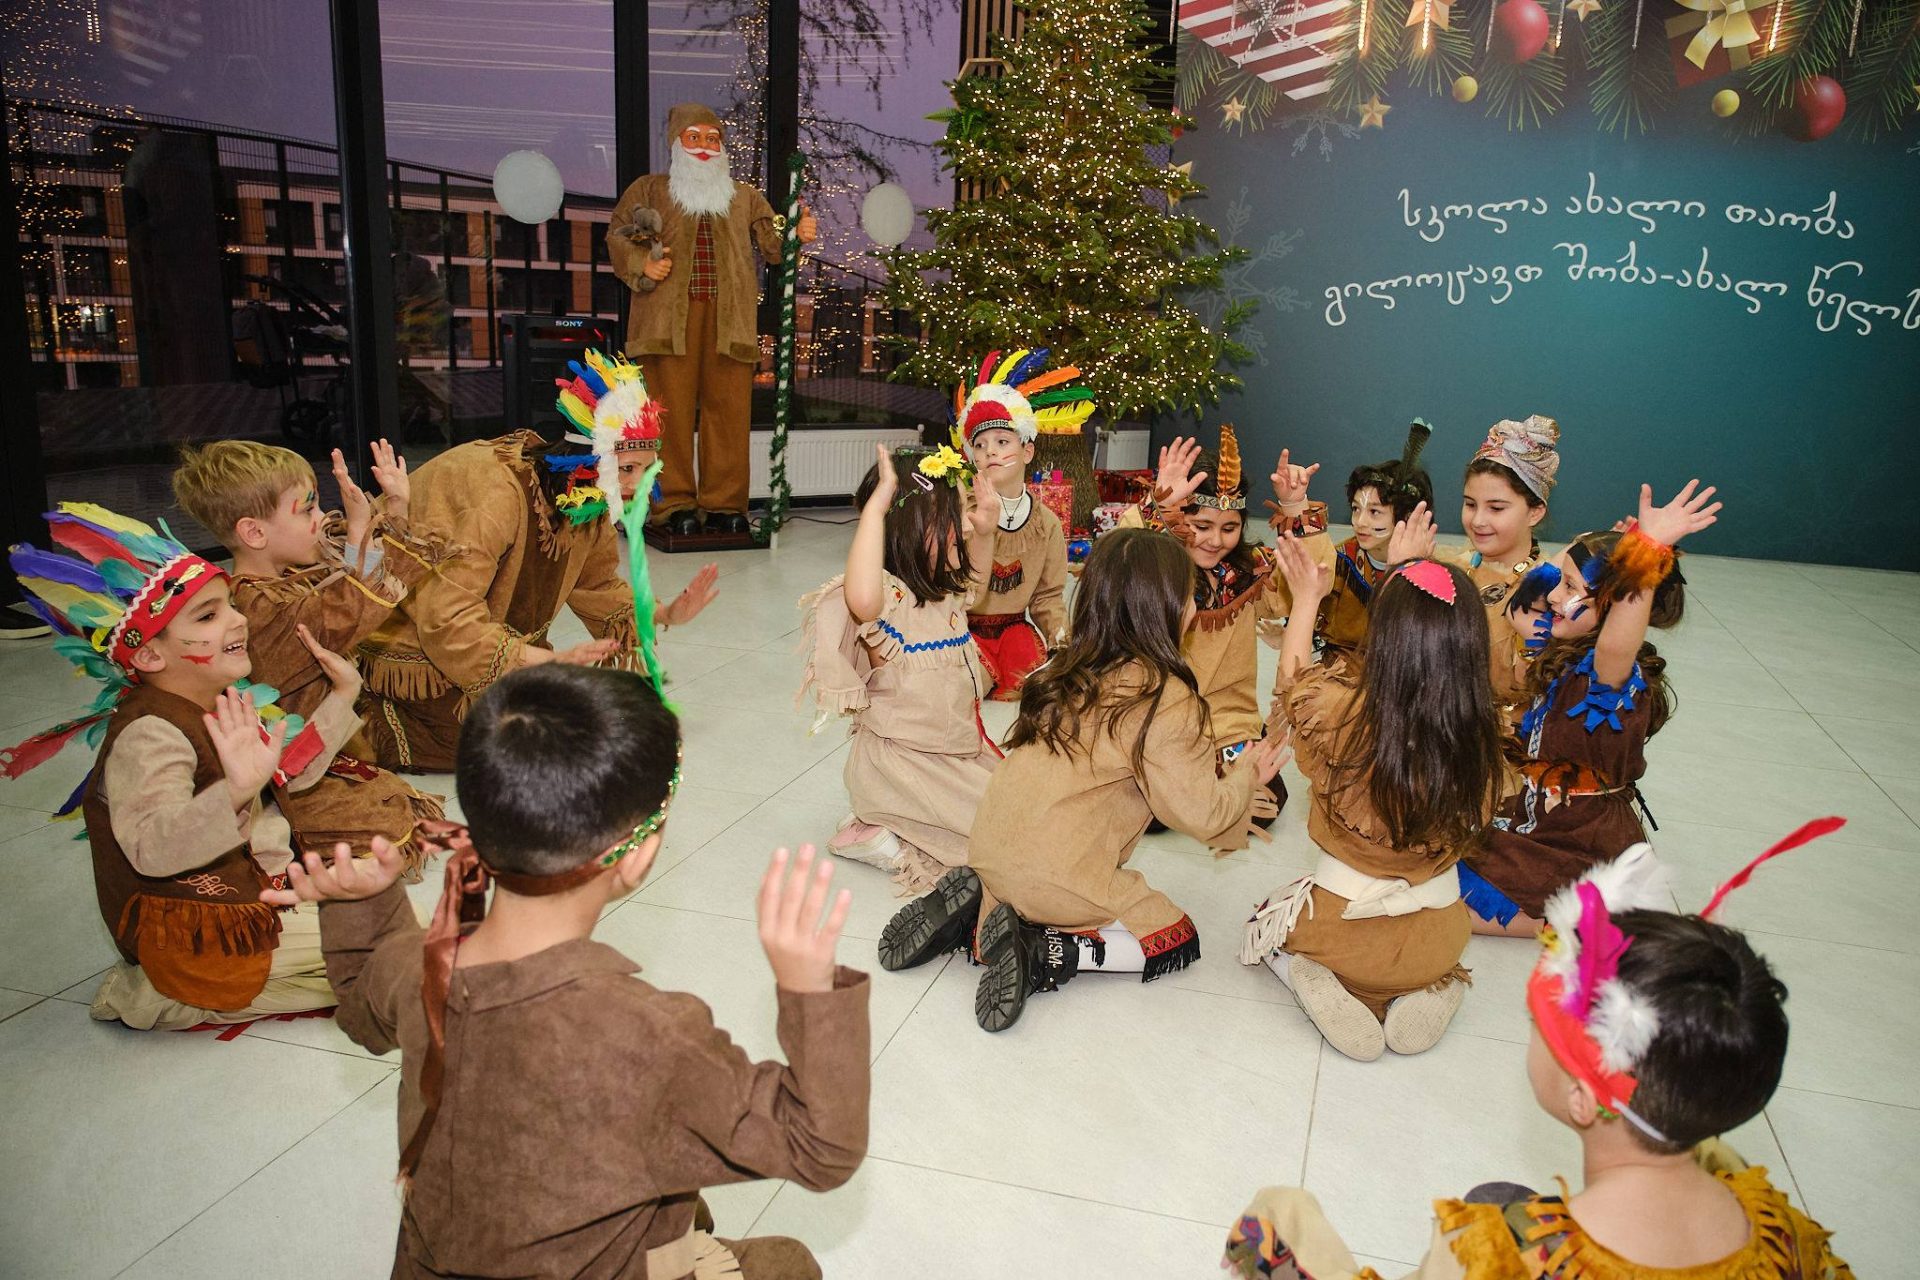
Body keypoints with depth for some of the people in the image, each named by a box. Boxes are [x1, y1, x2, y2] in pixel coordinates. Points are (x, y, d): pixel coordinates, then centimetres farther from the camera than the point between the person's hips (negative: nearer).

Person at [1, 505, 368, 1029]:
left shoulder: (224, 708, 3)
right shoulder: (150, 734, -26)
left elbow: (290, 775, 17)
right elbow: (152, 849, -41)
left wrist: (342, 697, 10)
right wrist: (236, 790, -57)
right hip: (199, 934, -10)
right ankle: (165, 999, -4)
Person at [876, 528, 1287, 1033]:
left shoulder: (1069, 670, 6)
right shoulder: (1165, 699, -15)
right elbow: (1203, 815, -11)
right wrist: (1248, 774, 8)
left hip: (990, 854, 7)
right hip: (1059, 876, -7)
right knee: (1178, 940, 11)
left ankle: (977, 911, 7)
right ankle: (1045, 955, -8)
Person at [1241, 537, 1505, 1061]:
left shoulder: (1339, 710, -26)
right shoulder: (1478, 729, -19)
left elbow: (1291, 681, -2)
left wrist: (1306, 601, 11)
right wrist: (1405, 574, 15)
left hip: (1344, 930, -3)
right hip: (1438, 940, 3)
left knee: (1269, 915, 31)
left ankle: (1315, 984, 0)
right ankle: (1427, 992, 9)